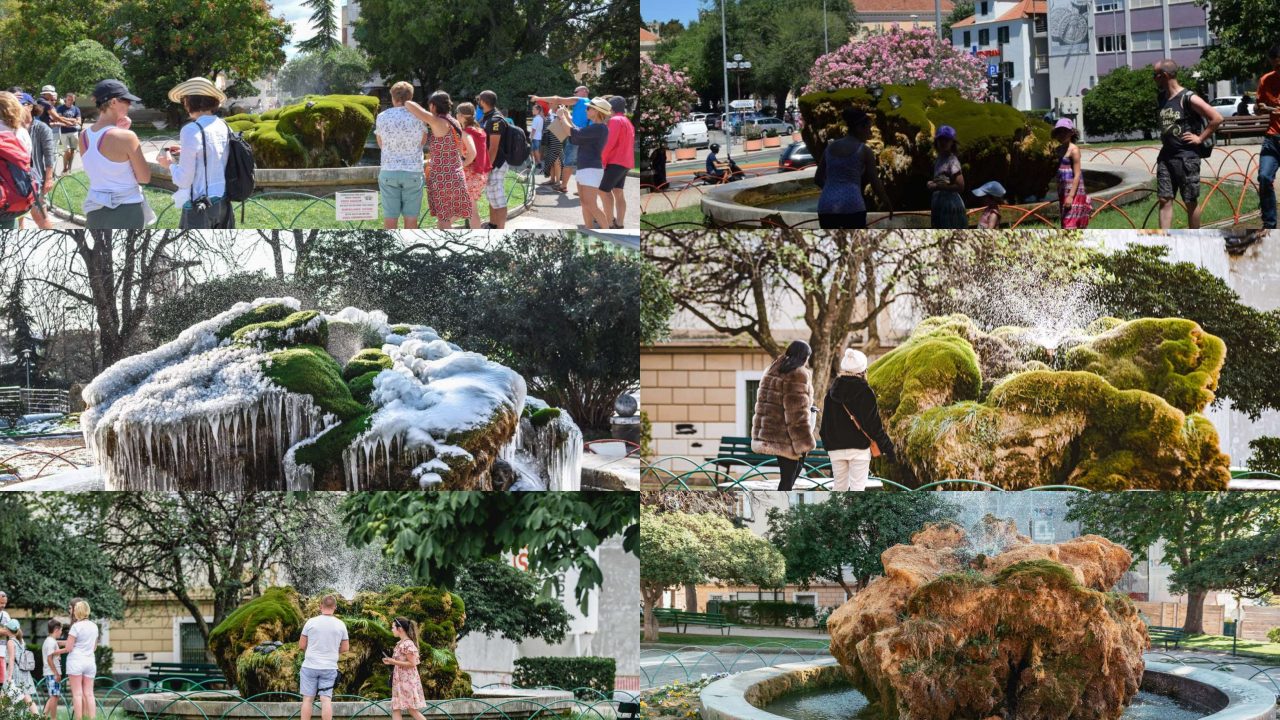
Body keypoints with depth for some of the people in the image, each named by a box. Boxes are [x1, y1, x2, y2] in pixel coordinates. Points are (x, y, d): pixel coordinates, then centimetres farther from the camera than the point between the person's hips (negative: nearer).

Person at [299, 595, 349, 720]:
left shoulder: (311, 622, -5)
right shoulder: (341, 625, -1)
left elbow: (301, 646, 1)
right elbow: (345, 648, 7)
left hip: (310, 666, -1)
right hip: (330, 667, 1)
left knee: (307, 699, 5)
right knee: (326, 699, -1)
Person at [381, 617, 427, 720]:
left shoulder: (408, 644, -16)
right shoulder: (400, 643, 12)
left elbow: (412, 663, -19)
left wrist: (394, 662, -19)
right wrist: (390, 661, 8)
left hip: (408, 680, -9)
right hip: (400, 681, 9)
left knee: (413, 710, -5)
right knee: (395, 710, 4)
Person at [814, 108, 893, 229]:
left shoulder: (830, 147, 13)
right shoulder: (864, 151, 0)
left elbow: (817, 179, 18)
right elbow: (876, 183, 2)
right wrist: (888, 205, 17)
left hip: (826, 206, 4)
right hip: (852, 206, -4)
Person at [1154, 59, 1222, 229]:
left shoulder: (1188, 99, -13)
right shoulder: (1161, 97, 8)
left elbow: (1217, 118, -15)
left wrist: (1200, 138, -12)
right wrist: (1163, 136, 13)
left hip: (1186, 156, -7)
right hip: (1165, 156, 7)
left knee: (1191, 201, 4)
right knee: (1165, 200, 1)